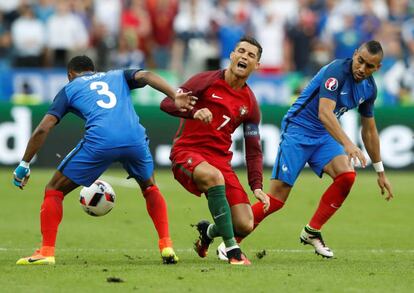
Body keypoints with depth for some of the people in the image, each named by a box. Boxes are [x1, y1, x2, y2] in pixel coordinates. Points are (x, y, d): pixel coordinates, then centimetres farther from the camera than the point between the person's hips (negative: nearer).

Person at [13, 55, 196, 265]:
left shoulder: (69, 89, 26)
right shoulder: (118, 76, 33)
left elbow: (43, 129, 16)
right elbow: (145, 76, 11)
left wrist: (24, 165, 22)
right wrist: (175, 96, -2)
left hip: (99, 142, -3)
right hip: (135, 139, 3)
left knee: (54, 190, 16)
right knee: (150, 188, 33)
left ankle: (46, 253, 6)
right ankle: (166, 246, 21)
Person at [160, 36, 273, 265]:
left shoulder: (250, 104, 10)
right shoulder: (207, 81, -2)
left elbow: (253, 151, 13)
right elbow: (167, 103, -10)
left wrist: (257, 186, -1)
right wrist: (194, 112, -28)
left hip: (220, 158, 5)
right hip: (187, 152, -5)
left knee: (245, 226, -9)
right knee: (215, 177, -41)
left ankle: (207, 232, 28)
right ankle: (232, 250, -34)